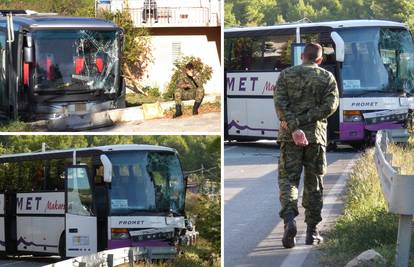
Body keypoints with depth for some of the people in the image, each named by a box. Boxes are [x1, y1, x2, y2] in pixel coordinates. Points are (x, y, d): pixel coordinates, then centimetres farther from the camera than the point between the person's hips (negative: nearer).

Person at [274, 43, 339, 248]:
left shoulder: (286, 75, 5)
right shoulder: (327, 78, 5)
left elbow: (280, 103, -9)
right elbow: (330, 105, -7)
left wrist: (294, 126, -16)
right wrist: (302, 121, -9)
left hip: (289, 137, 0)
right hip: (316, 136, 0)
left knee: (288, 179, 0)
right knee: (314, 183, 10)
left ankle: (289, 218, -25)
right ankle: (312, 231, 12)